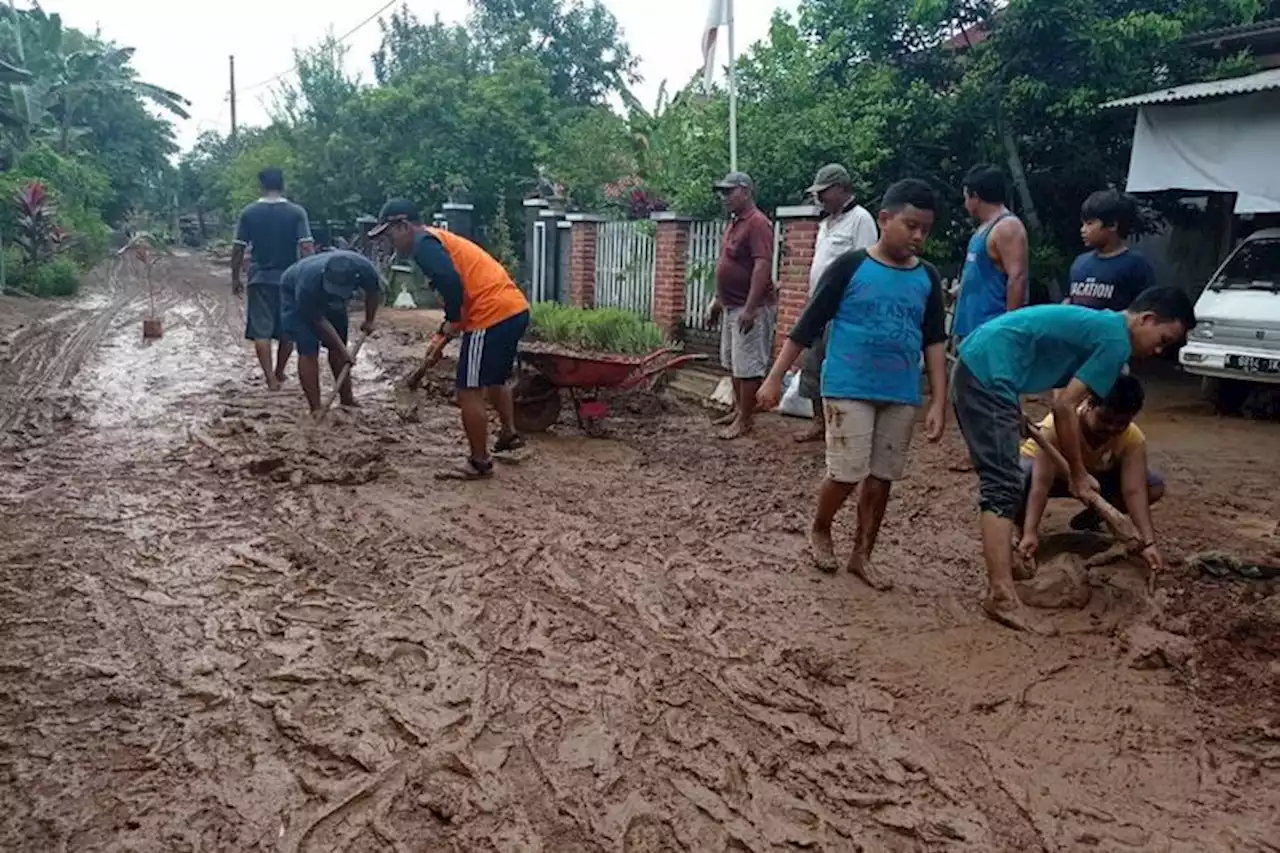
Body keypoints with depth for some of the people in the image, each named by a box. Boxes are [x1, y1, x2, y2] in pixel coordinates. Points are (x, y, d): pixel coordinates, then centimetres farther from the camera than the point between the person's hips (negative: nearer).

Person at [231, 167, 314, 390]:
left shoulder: (248, 213, -1)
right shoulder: (297, 212, -5)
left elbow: (238, 249, 1)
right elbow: (306, 247, -12)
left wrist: (235, 278, 11)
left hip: (260, 279, 0)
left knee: (261, 330, 3)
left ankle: (271, 378, -3)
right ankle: (279, 372, 28)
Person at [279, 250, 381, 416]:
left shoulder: (365, 270, -35)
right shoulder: (308, 283, -44)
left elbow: (373, 292, -9)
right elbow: (319, 321, -29)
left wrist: (369, 321, 1)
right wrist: (343, 351, -25)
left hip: (330, 301, 5)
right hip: (294, 294, -5)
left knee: (336, 348, 6)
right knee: (309, 350, -16)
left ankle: (347, 399, 17)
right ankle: (315, 409, -15)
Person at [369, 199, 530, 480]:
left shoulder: (424, 244, -6)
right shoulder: (438, 238, 24)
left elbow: (452, 283, -23)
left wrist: (452, 321, -8)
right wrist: (446, 330, 23)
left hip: (493, 316, -10)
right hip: (515, 308, 10)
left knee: (469, 392, -1)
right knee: (495, 380, 30)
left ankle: (479, 463, 8)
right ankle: (510, 433, 42)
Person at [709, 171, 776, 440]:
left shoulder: (757, 223, -17)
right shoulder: (734, 222, 14)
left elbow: (762, 267, -25)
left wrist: (750, 308, -28)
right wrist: (718, 299, 22)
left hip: (751, 309, -10)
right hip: (732, 307, 10)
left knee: (748, 367, -4)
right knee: (733, 364, 16)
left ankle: (745, 421, 2)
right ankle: (738, 410, 27)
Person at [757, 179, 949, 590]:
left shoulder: (928, 279, 4)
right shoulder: (850, 267, -8)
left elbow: (934, 343, 6)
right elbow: (808, 325, -6)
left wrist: (939, 403, 0)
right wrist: (775, 378, -6)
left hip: (901, 395, 4)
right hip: (849, 389, -4)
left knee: (881, 477, 9)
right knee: (846, 473, -6)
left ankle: (862, 555, 24)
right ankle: (820, 531, 23)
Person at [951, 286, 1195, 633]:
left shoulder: (1099, 325, 22)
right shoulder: (1116, 341, -7)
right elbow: (1065, 406, -11)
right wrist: (1078, 474, -1)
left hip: (974, 363, 10)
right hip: (989, 373, -10)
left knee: (1003, 480, 17)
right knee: (1003, 486, -13)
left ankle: (1004, 567, 27)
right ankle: (1002, 595, -16)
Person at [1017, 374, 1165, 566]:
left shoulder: (1133, 438, -27)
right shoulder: (1058, 425, -39)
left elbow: (1134, 491, -32)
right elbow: (1041, 484, -43)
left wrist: (1149, 542, -44)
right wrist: (1030, 533, -53)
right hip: (1042, 466, -4)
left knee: (1154, 487, -17)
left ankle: (1088, 520, 4)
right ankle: (1021, 528, -6)